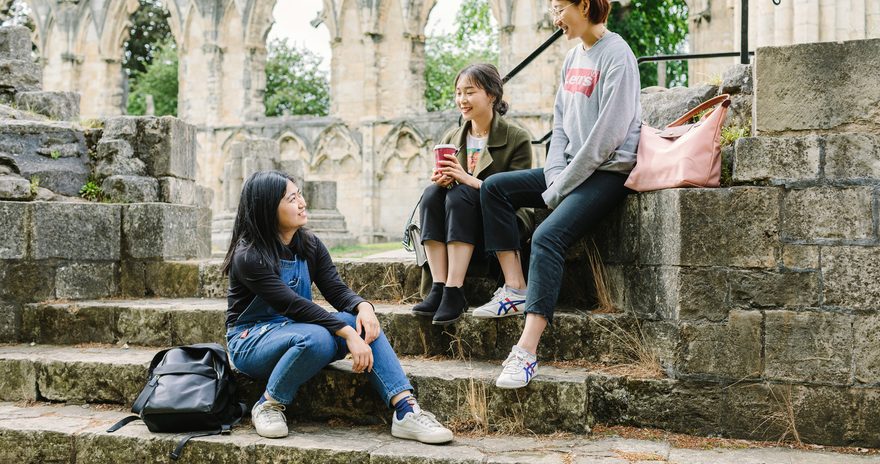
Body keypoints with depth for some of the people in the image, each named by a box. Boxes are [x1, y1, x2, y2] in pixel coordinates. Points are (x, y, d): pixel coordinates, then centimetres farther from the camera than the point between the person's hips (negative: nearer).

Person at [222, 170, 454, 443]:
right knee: (316, 337, -37)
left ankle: (406, 410, -30)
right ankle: (268, 406, -15)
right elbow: (293, 305, -27)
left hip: (294, 331, 6)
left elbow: (337, 292, -4)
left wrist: (363, 306, -28)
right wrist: (347, 334, -34)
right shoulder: (248, 256, -17)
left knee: (363, 323, -21)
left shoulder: (310, 246, 4)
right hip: (251, 342, -6)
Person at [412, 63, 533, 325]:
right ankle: (438, 288, -32)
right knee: (432, 192, -24)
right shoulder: (451, 139, 11)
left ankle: (454, 292, -36)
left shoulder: (517, 139, -3)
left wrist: (469, 180, -23)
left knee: (459, 194, -30)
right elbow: (445, 181, 13)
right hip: (456, 236, 4)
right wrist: (441, 180, -12)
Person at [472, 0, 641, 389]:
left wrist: (559, 190, -15)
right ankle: (515, 287, -4)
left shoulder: (617, 56, -13)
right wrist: (554, 176, -2)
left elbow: (606, 136, -19)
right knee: (494, 188, 1)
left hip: (608, 172, -9)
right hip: (569, 169, 9)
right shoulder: (574, 56, 14)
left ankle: (526, 353, -32)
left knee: (547, 236, -28)